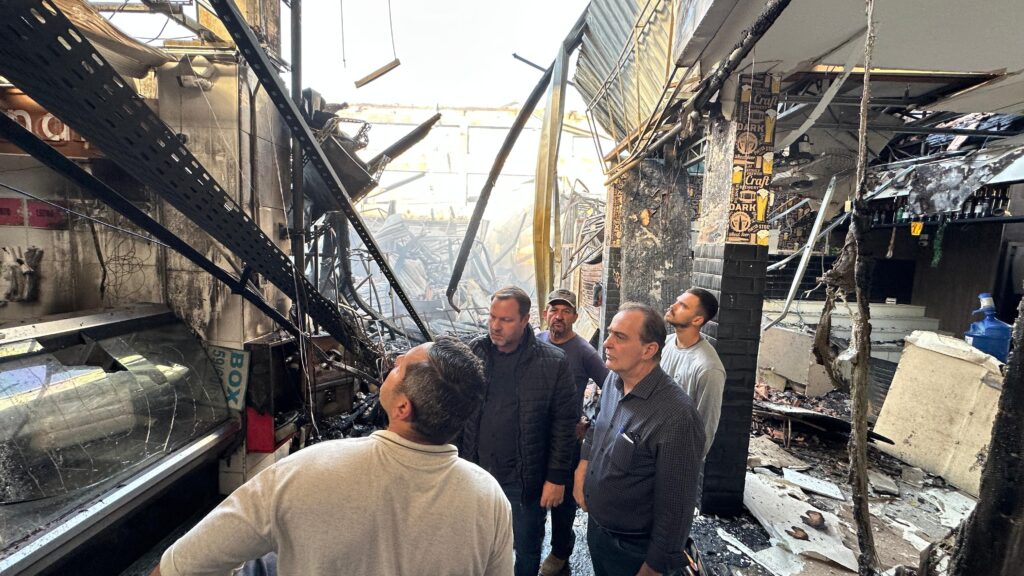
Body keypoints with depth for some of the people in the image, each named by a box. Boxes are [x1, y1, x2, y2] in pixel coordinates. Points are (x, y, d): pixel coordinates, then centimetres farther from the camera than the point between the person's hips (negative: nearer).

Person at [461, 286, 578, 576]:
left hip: (525, 479, -2)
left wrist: (557, 478, -8)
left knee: (527, 549, 20)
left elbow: (565, 424, -10)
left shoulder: (553, 363, -15)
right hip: (476, 472, 3)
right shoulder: (474, 351, -6)